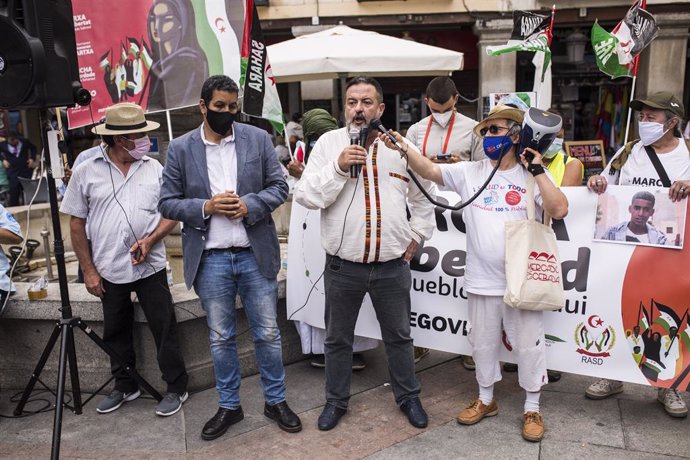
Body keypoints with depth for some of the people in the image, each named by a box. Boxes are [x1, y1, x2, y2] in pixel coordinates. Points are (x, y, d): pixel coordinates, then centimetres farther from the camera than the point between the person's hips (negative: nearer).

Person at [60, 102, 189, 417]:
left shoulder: (154, 169, 1)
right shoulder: (86, 172, -2)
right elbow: (77, 225, 2)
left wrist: (151, 239, -13)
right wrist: (88, 270, -1)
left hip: (150, 267, -1)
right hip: (108, 270, 1)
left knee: (164, 330, 3)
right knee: (116, 333, 15)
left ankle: (176, 388, 17)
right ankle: (125, 387, 33)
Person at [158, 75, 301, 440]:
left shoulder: (258, 139, 2)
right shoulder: (180, 148, 1)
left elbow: (279, 186, 2)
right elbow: (167, 203, 2)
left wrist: (249, 205, -16)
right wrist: (206, 207, -15)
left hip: (256, 254, 0)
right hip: (210, 259, 0)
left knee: (268, 333, 10)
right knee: (221, 338, 13)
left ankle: (275, 401, 29)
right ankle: (228, 406, 30)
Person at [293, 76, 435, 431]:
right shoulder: (329, 142, -2)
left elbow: (423, 197, 14)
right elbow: (305, 196, -9)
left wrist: (416, 235, 8)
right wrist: (338, 167, -20)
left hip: (392, 266, 1)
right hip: (342, 266, -1)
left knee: (399, 336, 17)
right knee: (337, 338, 14)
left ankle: (408, 397, 37)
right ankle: (336, 400, 34)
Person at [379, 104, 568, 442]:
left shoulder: (531, 176, -3)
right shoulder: (469, 172, 1)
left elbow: (560, 210, -13)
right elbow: (428, 170, -7)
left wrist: (538, 171, -15)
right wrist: (404, 148, -22)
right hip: (482, 282, 2)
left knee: (528, 346, 9)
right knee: (483, 344, 17)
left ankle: (532, 410, 28)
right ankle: (486, 400, 38)